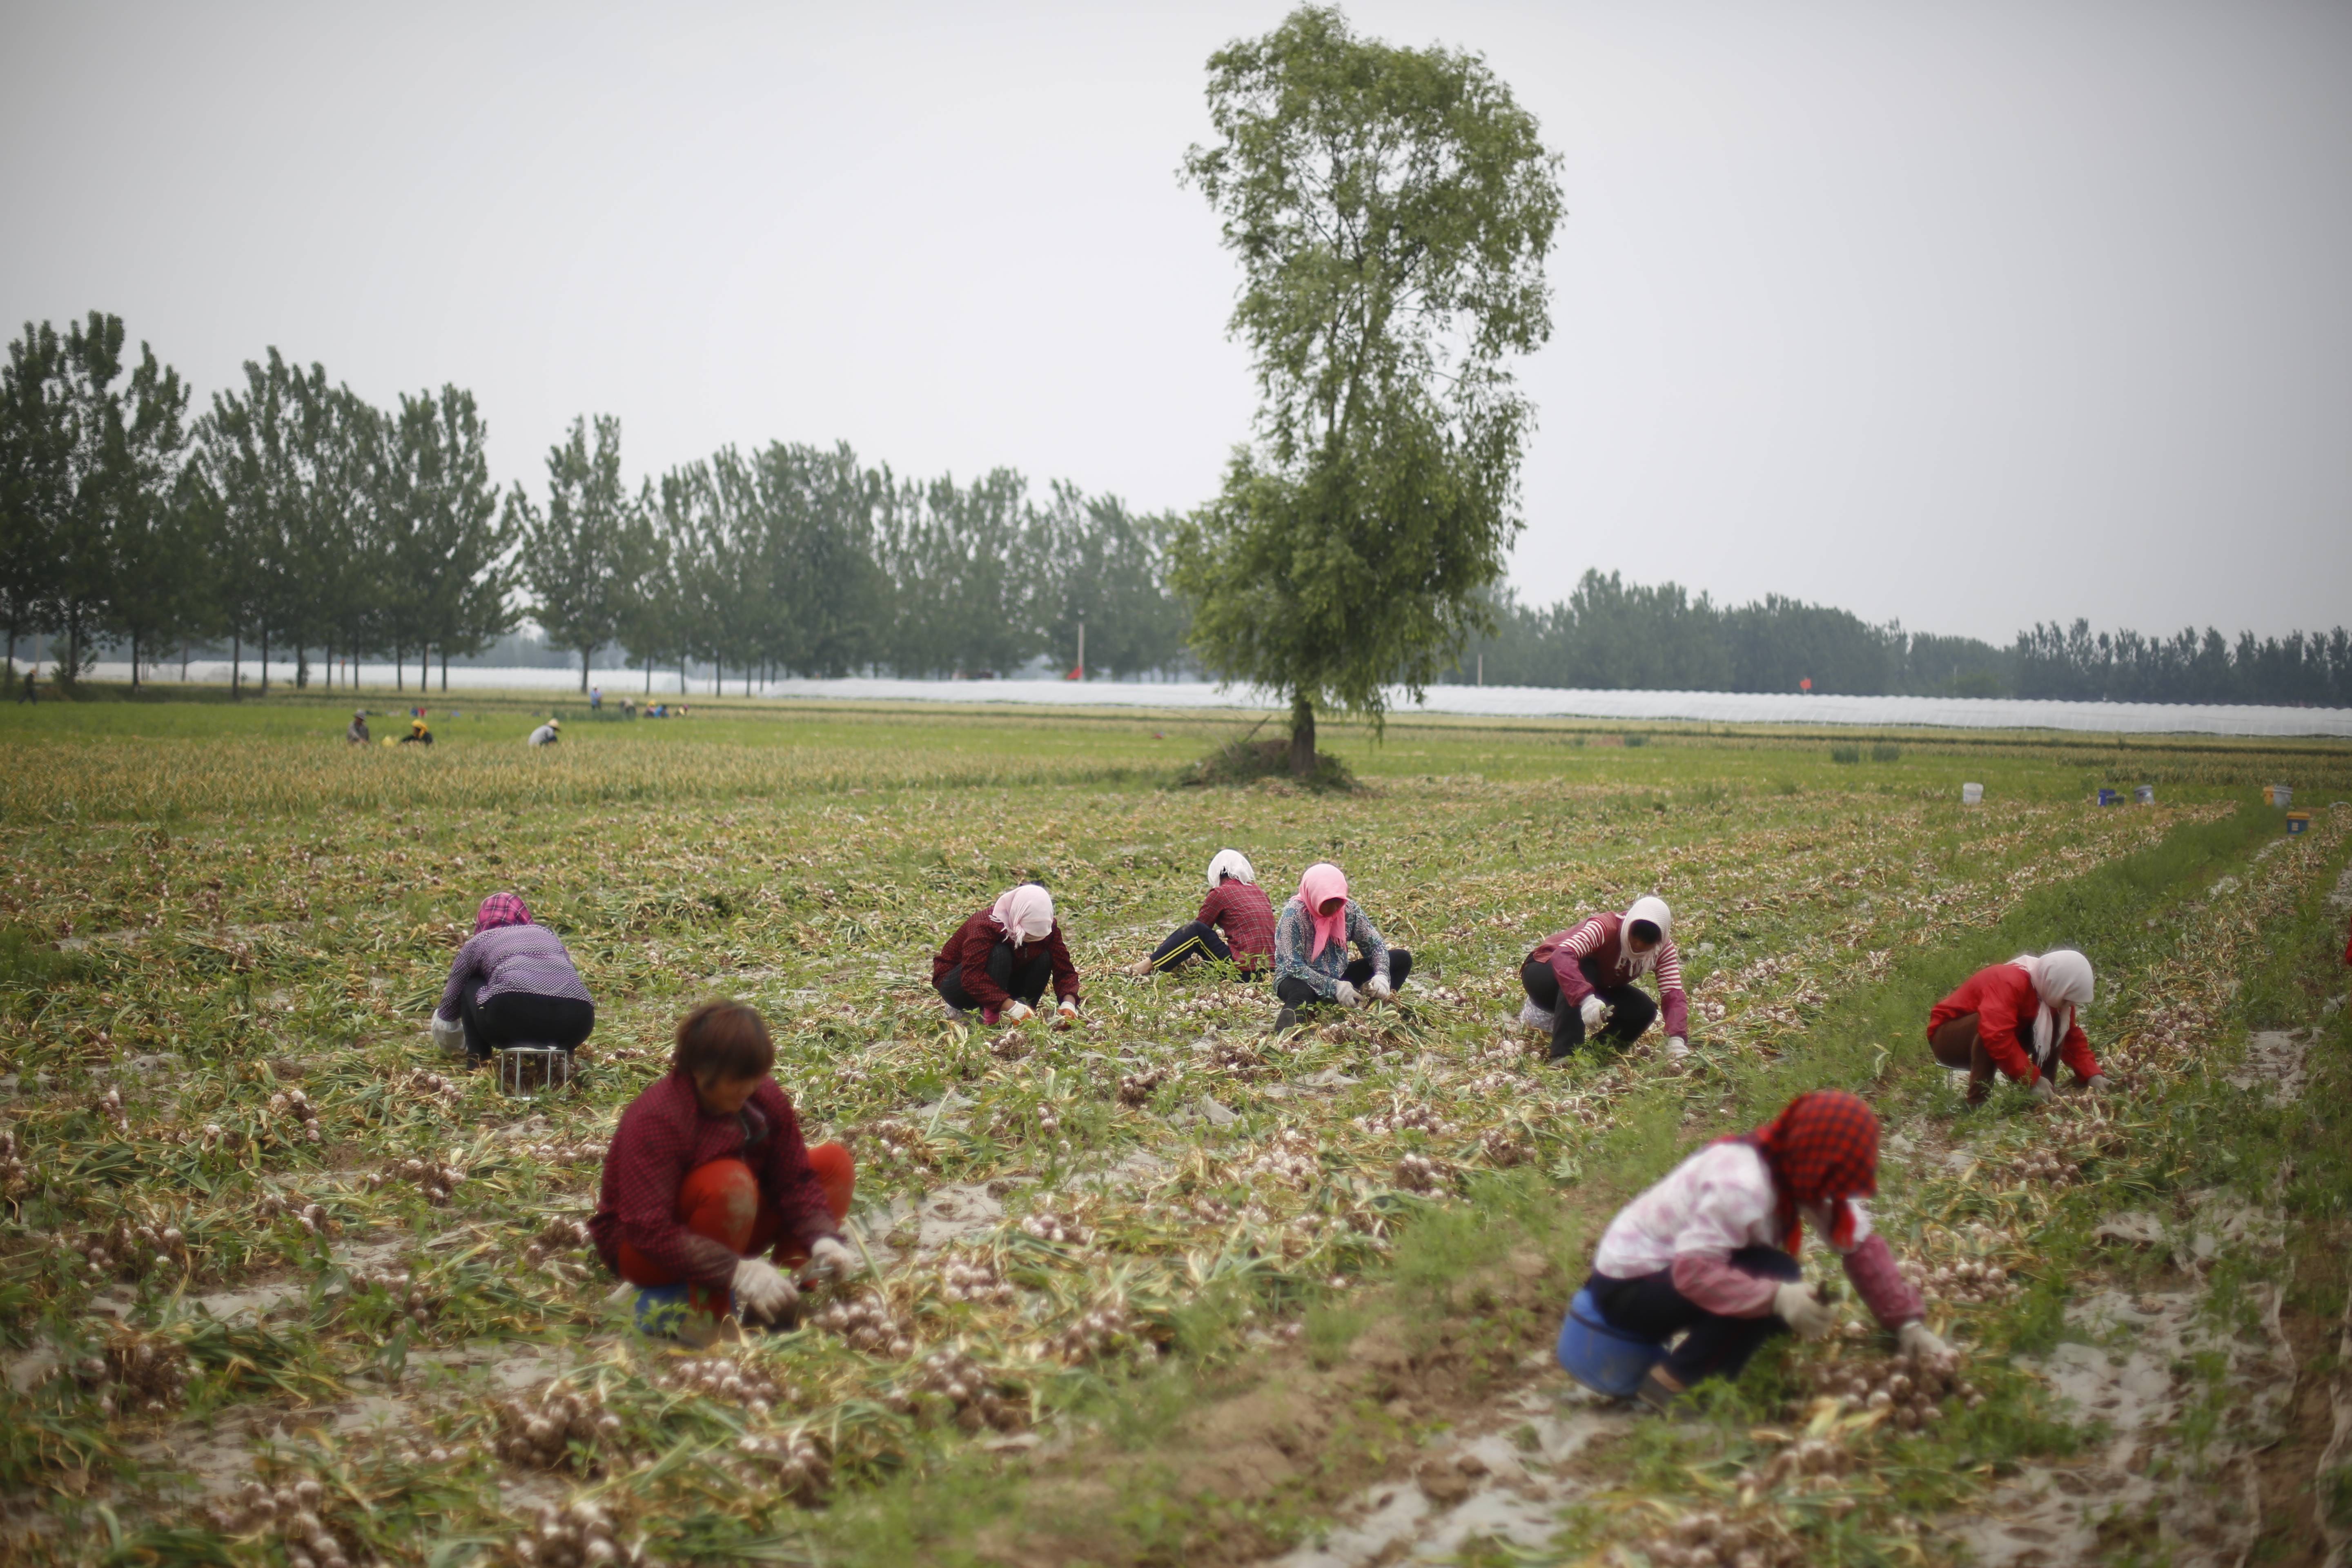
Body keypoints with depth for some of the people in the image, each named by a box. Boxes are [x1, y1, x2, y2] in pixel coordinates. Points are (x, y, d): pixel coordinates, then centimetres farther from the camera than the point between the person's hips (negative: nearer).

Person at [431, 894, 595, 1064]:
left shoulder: (479, 941, 25)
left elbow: (451, 998, 36)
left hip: (514, 1011, -3)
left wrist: (443, 1019, 59)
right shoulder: (549, 935, 33)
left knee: (471, 986, 27)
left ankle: (478, 1063, 20)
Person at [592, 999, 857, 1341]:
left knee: (834, 1162, -5)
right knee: (730, 1183, -37)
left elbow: (796, 1179, -8)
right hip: (640, 1253, -7)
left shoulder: (767, 1100, -10)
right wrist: (736, 1270, -42)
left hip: (724, 1239, 7)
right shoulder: (654, 1119, -30)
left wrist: (822, 1239, -28)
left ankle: (788, 1295, -8)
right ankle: (705, 1311, -22)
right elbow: (649, 1231, -35)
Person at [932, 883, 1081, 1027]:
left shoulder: (1047, 927, -15)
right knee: (1000, 954, -34)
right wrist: (1013, 1008, -52)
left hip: (1002, 987, 5)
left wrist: (1069, 1004, -36)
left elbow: (1065, 970, -16)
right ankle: (992, 1020, -30)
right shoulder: (986, 926, -33)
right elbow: (972, 977, -43)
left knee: (1044, 958, -20)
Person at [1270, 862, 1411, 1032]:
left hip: (1338, 978, 7)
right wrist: (1334, 987, -32)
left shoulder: (1349, 909, -5)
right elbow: (1294, 966, -25)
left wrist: (1382, 975, -22)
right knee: (1303, 993, -45)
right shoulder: (1294, 914, -20)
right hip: (1299, 980, -7)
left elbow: (1375, 945, 0)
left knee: (1402, 959, -6)